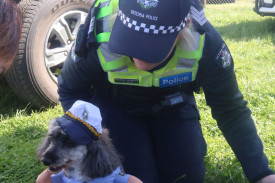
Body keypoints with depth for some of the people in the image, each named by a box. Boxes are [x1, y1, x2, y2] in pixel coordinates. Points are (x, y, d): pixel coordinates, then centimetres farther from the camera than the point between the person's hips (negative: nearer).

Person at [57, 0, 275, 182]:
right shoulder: (98, 38, -37)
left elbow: (232, 111, -20)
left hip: (171, 101, 2)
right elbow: (70, 90, -16)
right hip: (115, 105, -1)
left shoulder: (204, 41, -34)